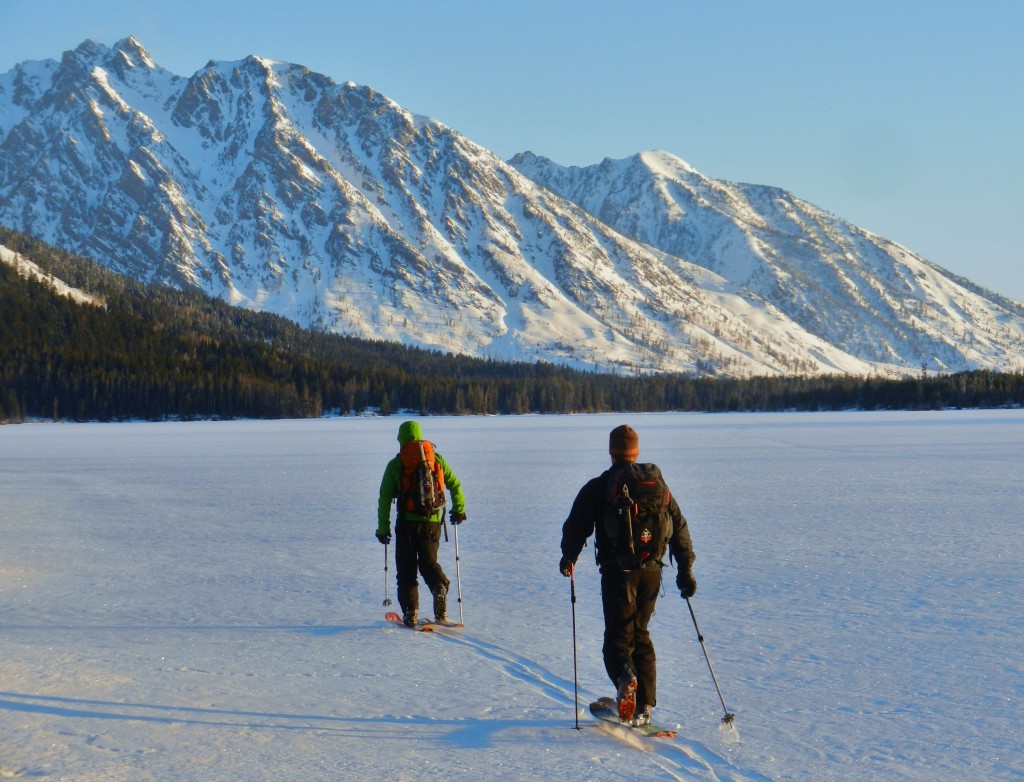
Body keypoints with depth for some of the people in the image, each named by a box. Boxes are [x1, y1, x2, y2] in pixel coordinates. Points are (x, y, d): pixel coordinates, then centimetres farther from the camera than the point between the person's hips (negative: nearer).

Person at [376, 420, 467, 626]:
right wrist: (459, 509, 22)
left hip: (406, 523, -2)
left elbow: (385, 498, 0)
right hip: (432, 522, 2)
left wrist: (383, 528, 5)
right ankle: (440, 587, -21)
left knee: (406, 568, 8)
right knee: (429, 562, 12)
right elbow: (455, 484, 9)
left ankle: (410, 612, -2)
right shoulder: (436, 459, 6)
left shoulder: (395, 465, 1)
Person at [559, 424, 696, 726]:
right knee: (640, 633, 17)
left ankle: (624, 675, -33)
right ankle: (644, 705, 13)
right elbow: (679, 526, 11)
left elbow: (577, 525, -4)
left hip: (618, 571, -4)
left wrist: (569, 557, 12)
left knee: (618, 634, 0)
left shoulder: (598, 487, -1)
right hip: (652, 571, 4)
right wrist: (686, 570, 15)